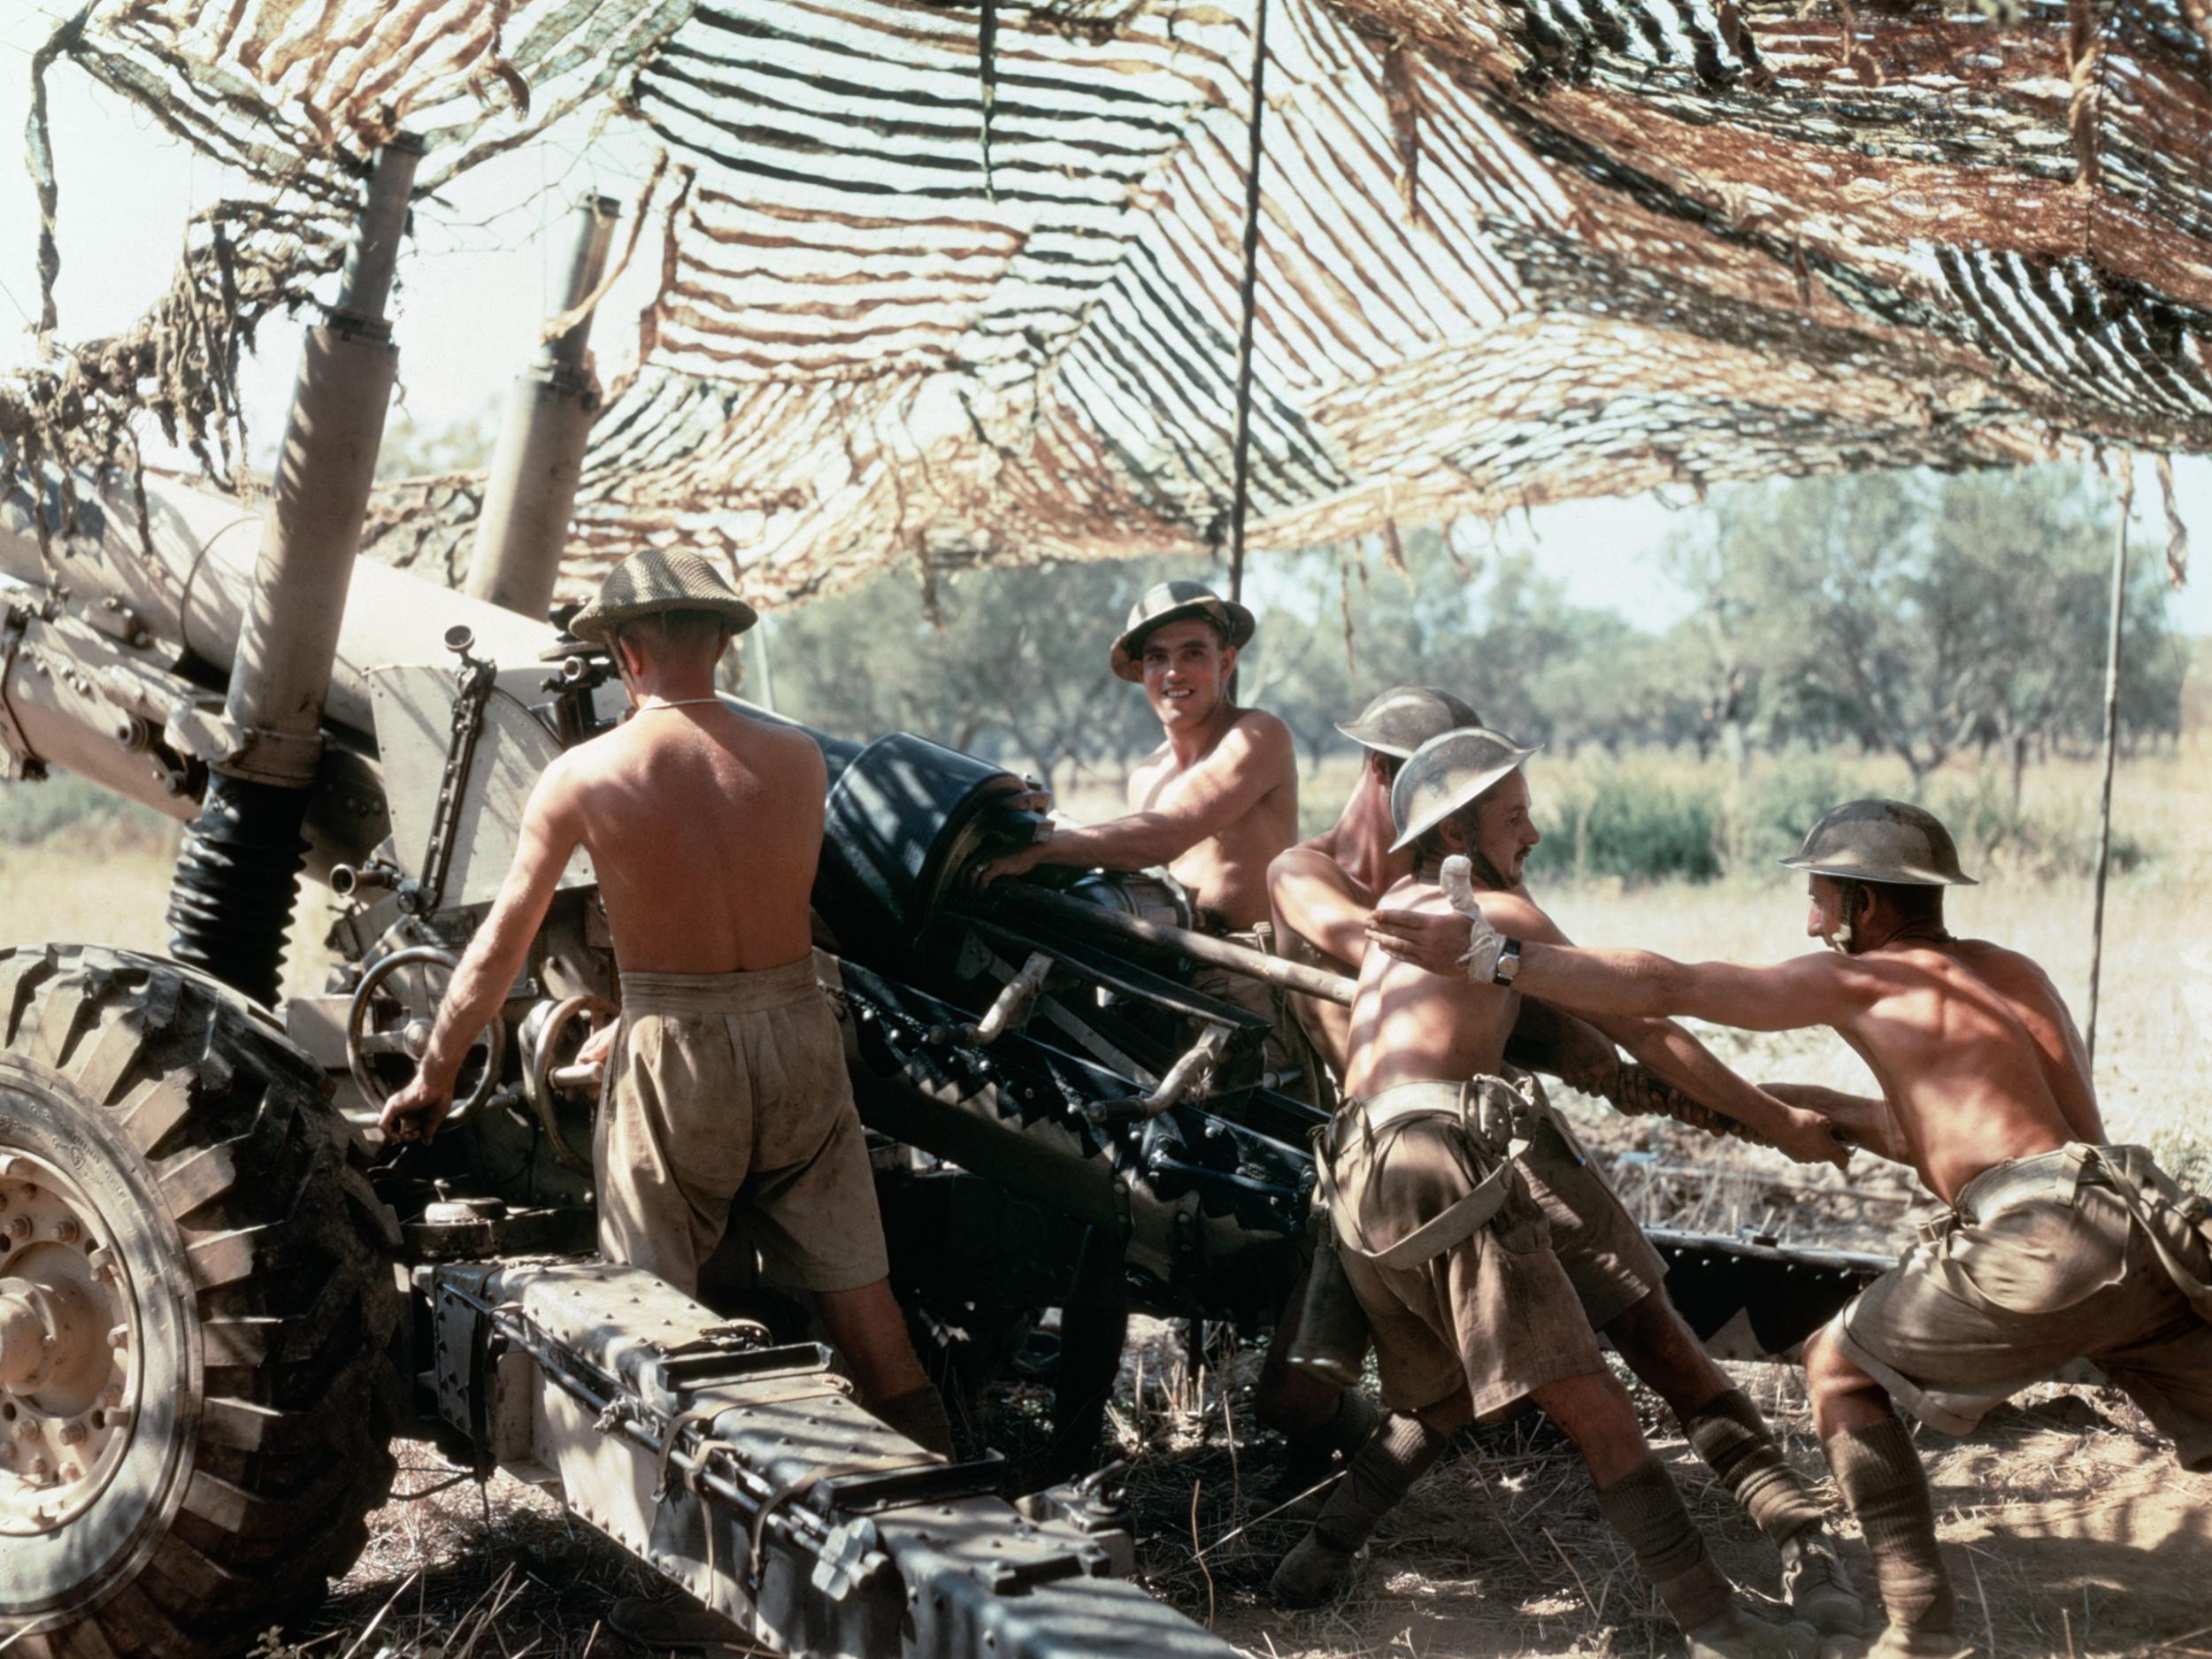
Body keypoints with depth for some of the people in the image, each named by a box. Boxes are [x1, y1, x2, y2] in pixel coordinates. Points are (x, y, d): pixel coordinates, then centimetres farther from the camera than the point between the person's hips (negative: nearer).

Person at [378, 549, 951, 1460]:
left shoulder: (583, 776, -6)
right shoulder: (798, 759, 0)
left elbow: (499, 947, 0)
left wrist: (432, 1076, 11)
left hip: (672, 1046, -3)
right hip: (798, 1031, 3)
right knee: (857, 1291, 10)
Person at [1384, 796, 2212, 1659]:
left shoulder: (1856, 979, 10)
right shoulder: (2017, 974, 28)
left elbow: (1662, 986, 7)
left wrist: (1496, 956, 9)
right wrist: (1811, 1105, 36)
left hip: (2032, 1242, -6)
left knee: (1838, 1369, 13)